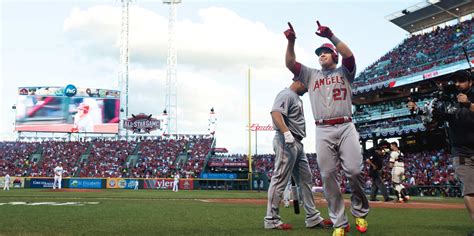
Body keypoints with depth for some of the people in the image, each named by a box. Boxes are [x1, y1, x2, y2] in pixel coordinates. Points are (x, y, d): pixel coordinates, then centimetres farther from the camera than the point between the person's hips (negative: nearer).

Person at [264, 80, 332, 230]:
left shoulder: (297, 98, 22)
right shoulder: (286, 94, -9)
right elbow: (275, 112, -26)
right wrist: (286, 132, -37)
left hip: (297, 144, 11)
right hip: (286, 143, -11)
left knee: (306, 180, 12)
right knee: (280, 179, -8)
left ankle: (313, 218, 18)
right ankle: (271, 220, -4)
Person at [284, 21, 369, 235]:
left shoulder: (344, 72, 16)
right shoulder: (311, 75, 22)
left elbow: (349, 55, -5)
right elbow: (290, 63, 9)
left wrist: (330, 36, -14)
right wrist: (291, 41, -6)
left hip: (346, 127, -2)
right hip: (323, 131, 2)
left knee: (354, 171, -14)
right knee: (328, 177, -4)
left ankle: (360, 212, 9)